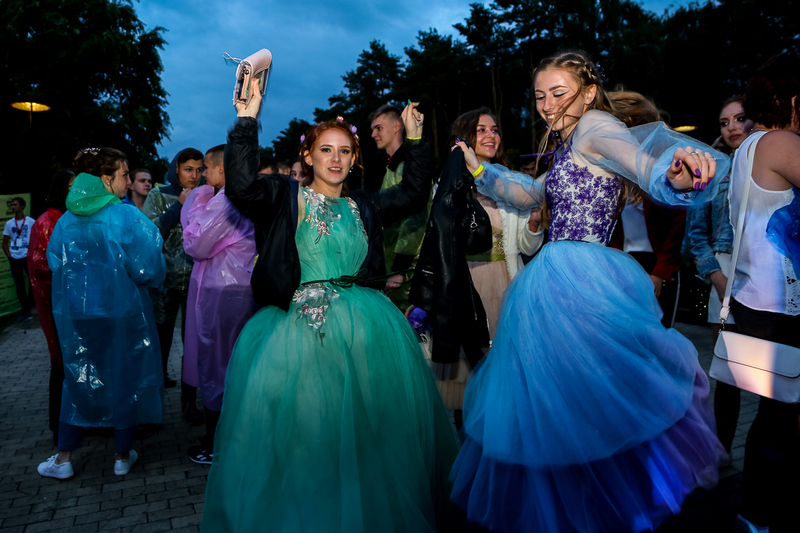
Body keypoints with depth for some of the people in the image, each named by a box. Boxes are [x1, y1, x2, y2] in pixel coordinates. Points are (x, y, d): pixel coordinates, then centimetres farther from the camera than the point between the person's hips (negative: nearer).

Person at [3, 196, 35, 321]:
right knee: (20, 287, 8)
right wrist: (9, 256, 2)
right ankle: (25, 312, 16)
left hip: (27, 258, -4)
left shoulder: (31, 222, -1)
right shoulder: (9, 224, 9)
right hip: (14, 259, 4)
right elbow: (5, 243, 14)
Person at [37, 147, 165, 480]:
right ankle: (123, 455, 22)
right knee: (125, 377, 10)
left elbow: (55, 264, 10)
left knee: (78, 378, 17)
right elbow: (149, 270, -16)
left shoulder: (66, 220, 1)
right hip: (122, 312, -4)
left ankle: (63, 458, 24)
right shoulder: (127, 217, -15)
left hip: (75, 313, 5)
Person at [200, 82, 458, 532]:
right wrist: (248, 119, -14)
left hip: (362, 329, 3)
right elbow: (241, 186, -14)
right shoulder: (285, 196, 3)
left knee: (368, 430, 5)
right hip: (297, 326, -3)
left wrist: (415, 139, 13)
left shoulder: (362, 206, 15)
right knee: (299, 427, 2)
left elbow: (414, 194, 14)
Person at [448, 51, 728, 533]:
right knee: (545, 406, 17)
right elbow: (528, 195, 32)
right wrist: (480, 172, 27)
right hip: (557, 281, 10)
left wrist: (676, 174, -47)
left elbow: (640, 159, -26)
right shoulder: (569, 149, 21)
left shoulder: (594, 125, -6)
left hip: (577, 280, -10)